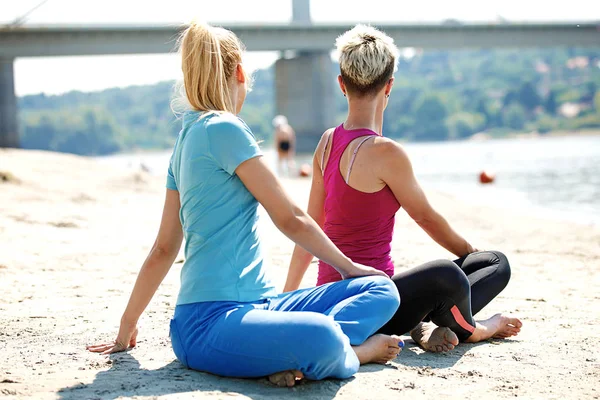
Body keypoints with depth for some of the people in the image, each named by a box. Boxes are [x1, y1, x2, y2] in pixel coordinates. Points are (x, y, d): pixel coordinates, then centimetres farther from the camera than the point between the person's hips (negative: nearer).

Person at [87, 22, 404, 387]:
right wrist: (348, 266, 12)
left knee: (381, 290, 1)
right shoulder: (224, 128, -8)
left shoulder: (187, 138, 20)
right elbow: (291, 219, -4)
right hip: (209, 322, -10)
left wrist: (127, 328, 28)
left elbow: (164, 249, 22)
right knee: (322, 339, -39)